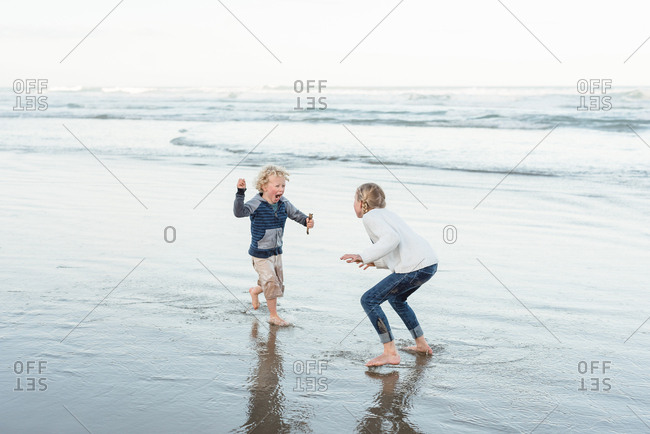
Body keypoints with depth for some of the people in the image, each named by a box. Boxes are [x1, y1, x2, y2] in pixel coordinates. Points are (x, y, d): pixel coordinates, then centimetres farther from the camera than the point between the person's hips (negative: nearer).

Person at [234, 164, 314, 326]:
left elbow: (296, 214, 5)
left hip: (276, 251, 7)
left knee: (278, 284, 16)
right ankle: (273, 316, 9)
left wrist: (306, 221, -16)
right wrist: (240, 192, -46)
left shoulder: (283, 204, -4)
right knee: (271, 282, -10)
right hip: (260, 253, -6)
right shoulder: (256, 204, -22)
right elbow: (239, 212, -34)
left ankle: (255, 290, 48)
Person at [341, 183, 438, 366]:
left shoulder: (370, 217, -3)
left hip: (415, 267, -10)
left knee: (369, 300, -5)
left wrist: (364, 257, -21)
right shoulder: (387, 214, 25)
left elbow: (392, 238, -20)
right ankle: (422, 345, 36)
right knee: (396, 298, 32)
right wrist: (378, 262, 30)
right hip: (429, 262, 10)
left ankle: (390, 353, -8)